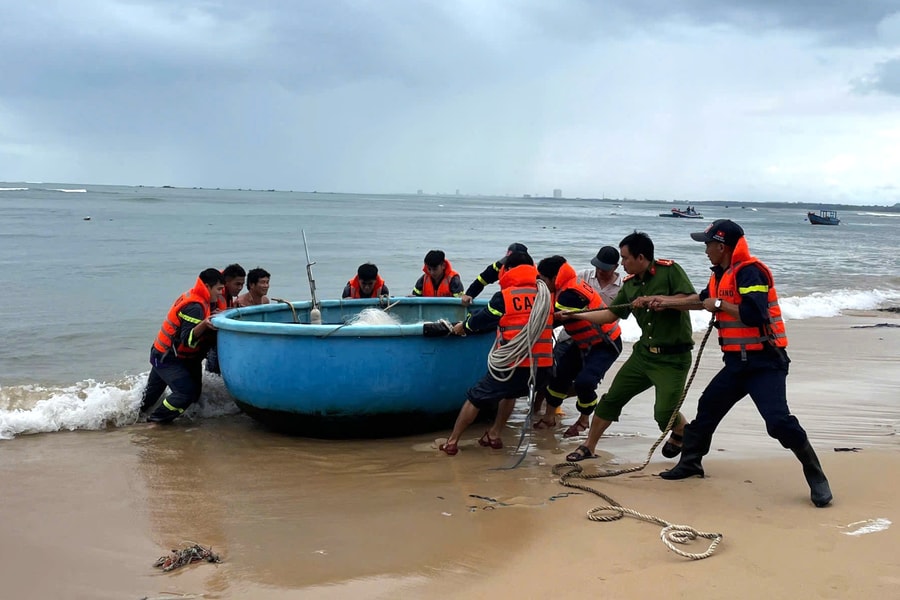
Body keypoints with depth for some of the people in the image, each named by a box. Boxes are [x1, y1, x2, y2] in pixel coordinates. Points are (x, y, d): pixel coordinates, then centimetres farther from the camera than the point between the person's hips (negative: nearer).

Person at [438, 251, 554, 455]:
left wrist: (463, 327, 29)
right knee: (509, 392, 33)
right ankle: (494, 435, 32)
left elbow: (482, 318, 8)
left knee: (476, 397, 12)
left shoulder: (504, 297, -5)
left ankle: (452, 442, 17)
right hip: (542, 365, 5)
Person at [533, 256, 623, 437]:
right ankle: (549, 417, 19)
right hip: (583, 342, 10)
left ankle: (584, 420, 7)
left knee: (584, 381, -21)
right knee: (559, 373, 4)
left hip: (605, 344, -10)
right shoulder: (566, 288, 0)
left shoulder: (571, 294, -29)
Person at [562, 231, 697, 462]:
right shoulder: (629, 284, 7)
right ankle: (588, 447, 17)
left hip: (673, 358, -7)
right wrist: (574, 315, 10)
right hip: (643, 353, 7)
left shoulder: (669, 271, -13)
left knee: (665, 413, -12)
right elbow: (610, 314, 14)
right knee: (611, 398, 5)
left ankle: (681, 434, 23)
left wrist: (658, 299, -28)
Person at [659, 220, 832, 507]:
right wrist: (666, 302, 25)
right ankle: (690, 463, 33)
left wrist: (719, 304, -18)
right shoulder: (721, 274, 12)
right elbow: (703, 299, 30)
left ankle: (817, 480, -6)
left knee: (779, 421, -19)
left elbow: (754, 315, -29)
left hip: (765, 362, -10)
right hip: (737, 362, 10)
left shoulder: (749, 272, -17)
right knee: (707, 409, 17)